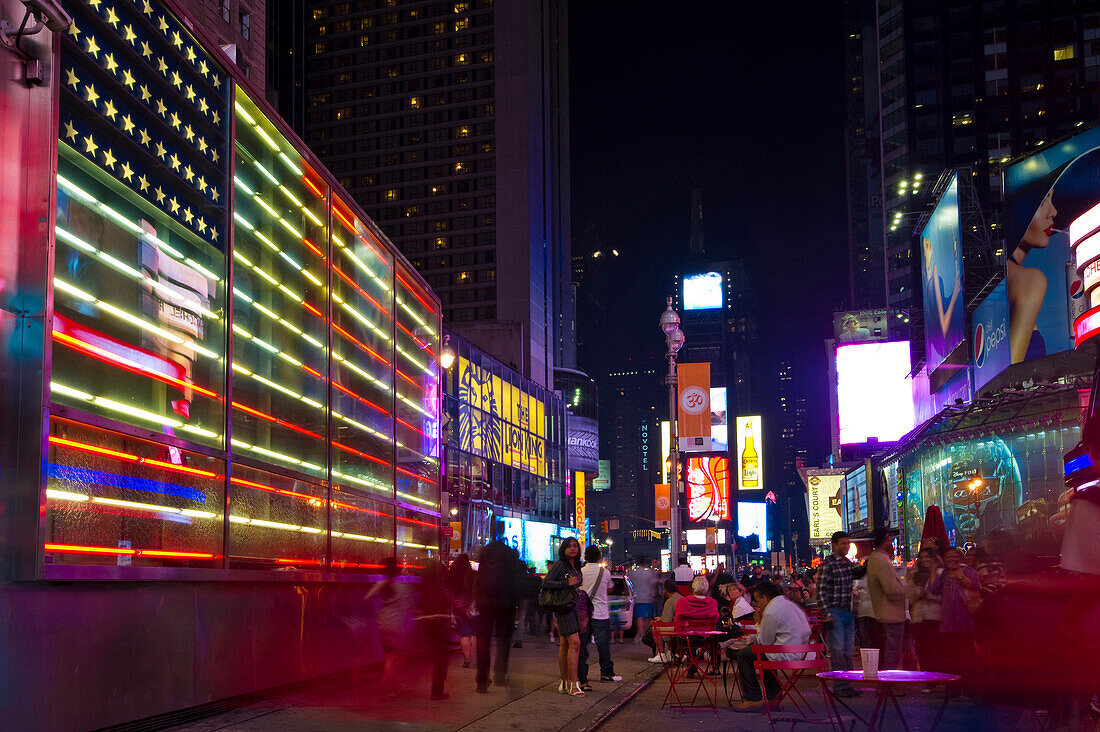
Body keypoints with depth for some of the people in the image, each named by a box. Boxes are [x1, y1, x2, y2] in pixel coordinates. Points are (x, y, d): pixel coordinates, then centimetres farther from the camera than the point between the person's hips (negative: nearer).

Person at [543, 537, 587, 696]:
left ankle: (565, 683, 13)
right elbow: (546, 582, -15)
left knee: (565, 644, 10)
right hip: (564, 607, -8)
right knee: (574, 643, -15)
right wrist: (567, 583, -19)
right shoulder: (560, 564, -8)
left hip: (573, 606, 8)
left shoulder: (576, 566, 16)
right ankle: (573, 684, -14)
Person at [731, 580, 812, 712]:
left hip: (787, 656, -10)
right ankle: (773, 696, 28)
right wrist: (754, 638, 19)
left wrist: (758, 622, 5)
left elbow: (764, 642, -7)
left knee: (743, 655, -2)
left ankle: (753, 699, -1)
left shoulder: (771, 612, -15)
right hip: (800, 654, 10)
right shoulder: (789, 604, 15)